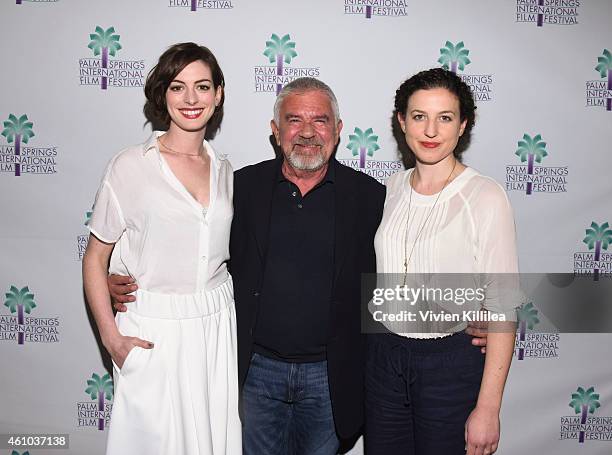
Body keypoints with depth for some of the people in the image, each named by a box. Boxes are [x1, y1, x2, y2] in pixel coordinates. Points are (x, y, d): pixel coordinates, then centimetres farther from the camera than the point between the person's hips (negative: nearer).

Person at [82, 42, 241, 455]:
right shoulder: (131, 166, -7)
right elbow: (94, 259, -4)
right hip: (152, 331, -4)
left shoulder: (225, 170, 7)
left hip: (218, 326, 4)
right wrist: (112, 338, -11)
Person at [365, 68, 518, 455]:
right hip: (383, 357, 5)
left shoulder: (486, 197, -13)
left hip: (451, 364, -4)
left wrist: (488, 408, -14)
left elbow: (502, 309, -13)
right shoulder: (392, 188, 3)